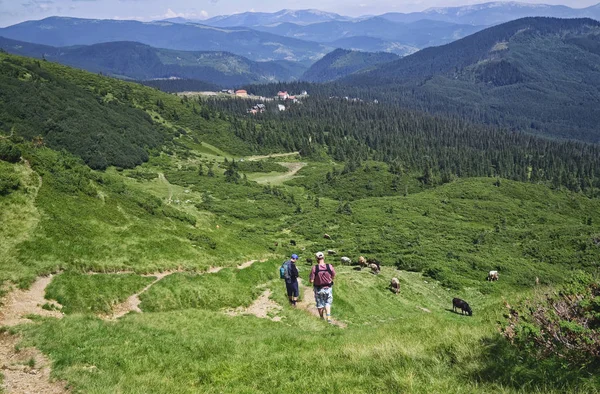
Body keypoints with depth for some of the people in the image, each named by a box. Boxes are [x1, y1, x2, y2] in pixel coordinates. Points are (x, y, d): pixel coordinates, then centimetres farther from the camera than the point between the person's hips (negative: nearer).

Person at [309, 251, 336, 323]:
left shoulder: (314, 268, -21)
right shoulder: (330, 266, -15)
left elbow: (311, 281, -17)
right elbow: (333, 277, -1)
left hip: (318, 289, -1)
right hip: (328, 288, 1)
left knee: (320, 304, 18)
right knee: (328, 303, 19)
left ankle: (322, 318, 34)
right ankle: (328, 317, 4)